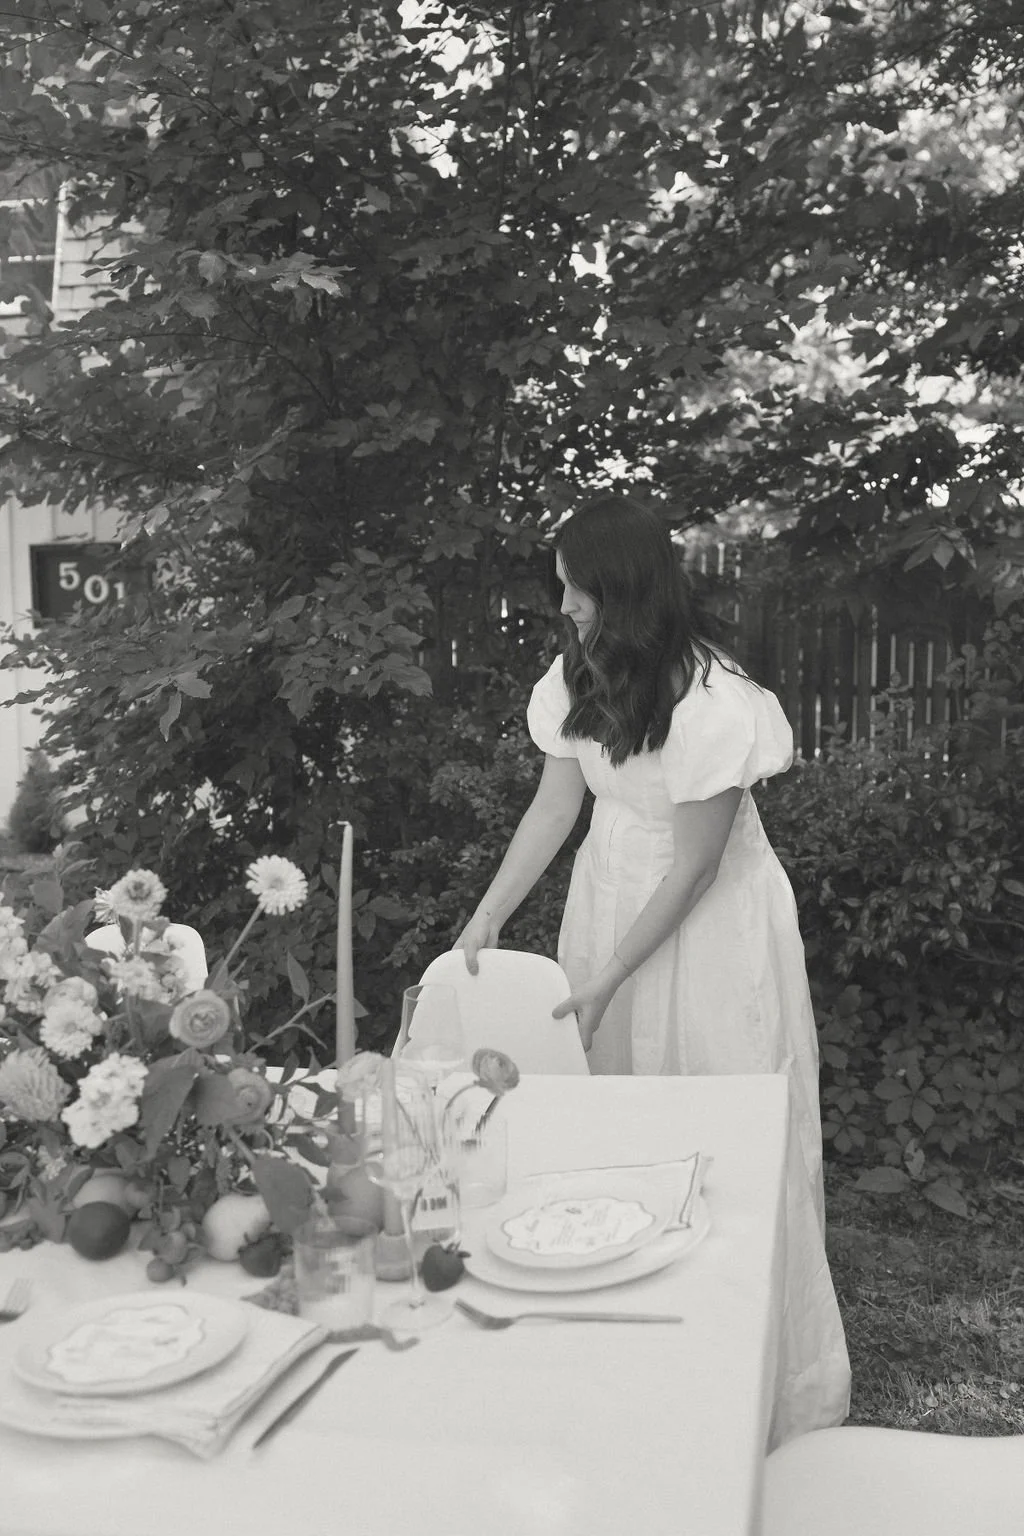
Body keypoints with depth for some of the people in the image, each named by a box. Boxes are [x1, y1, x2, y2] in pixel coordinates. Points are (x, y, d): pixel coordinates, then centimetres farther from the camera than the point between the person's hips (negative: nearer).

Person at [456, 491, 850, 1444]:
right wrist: (487, 918, -2)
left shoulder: (713, 708, -26)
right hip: (611, 892, 6)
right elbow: (556, 803, 3)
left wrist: (602, 985, -17)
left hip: (711, 920, -6)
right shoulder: (577, 677, -7)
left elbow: (691, 869, -20)